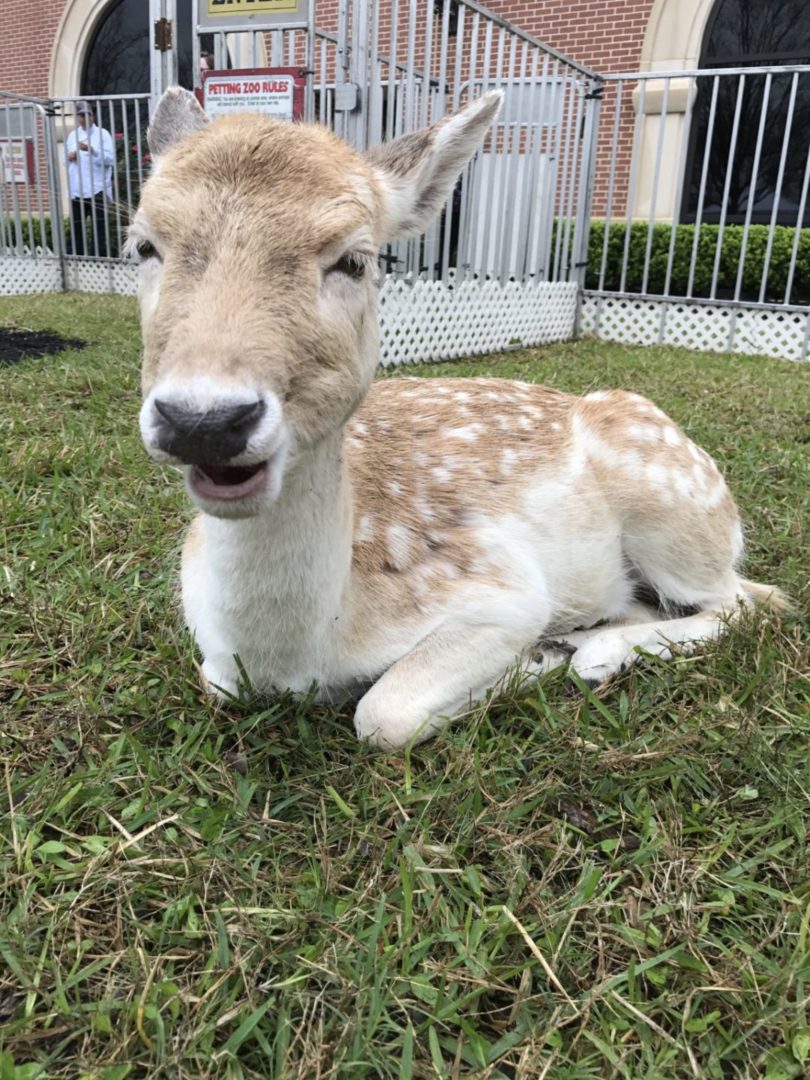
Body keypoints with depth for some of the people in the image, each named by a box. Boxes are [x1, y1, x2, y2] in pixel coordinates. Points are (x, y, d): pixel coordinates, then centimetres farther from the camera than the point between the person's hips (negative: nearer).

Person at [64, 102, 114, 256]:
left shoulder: (102, 134, 3)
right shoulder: (72, 135, 18)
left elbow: (110, 158, -9)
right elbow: (66, 159, 24)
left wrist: (91, 150, -21)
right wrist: (69, 156, 1)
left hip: (97, 189, -5)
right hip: (76, 190, 5)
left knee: (99, 229, -6)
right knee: (76, 228, 5)